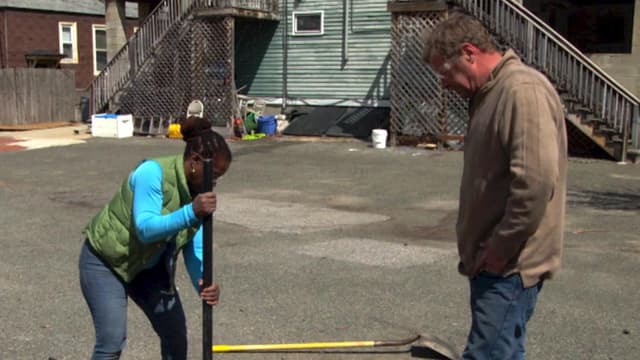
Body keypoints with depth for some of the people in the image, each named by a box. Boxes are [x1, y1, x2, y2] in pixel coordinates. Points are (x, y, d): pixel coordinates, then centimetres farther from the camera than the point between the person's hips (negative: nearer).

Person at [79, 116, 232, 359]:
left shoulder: (200, 194, -9)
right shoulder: (152, 172, -29)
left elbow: (195, 249, -10)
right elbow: (145, 228, -38)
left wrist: (203, 283, -28)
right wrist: (191, 213, -51)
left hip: (149, 265, 7)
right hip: (105, 260, -6)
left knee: (176, 333, 6)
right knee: (112, 340, -14)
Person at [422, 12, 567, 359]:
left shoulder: (523, 91, -19)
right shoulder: (490, 93, 15)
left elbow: (536, 183, -26)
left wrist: (499, 250, -18)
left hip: (509, 265, -10)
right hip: (491, 260, 10)